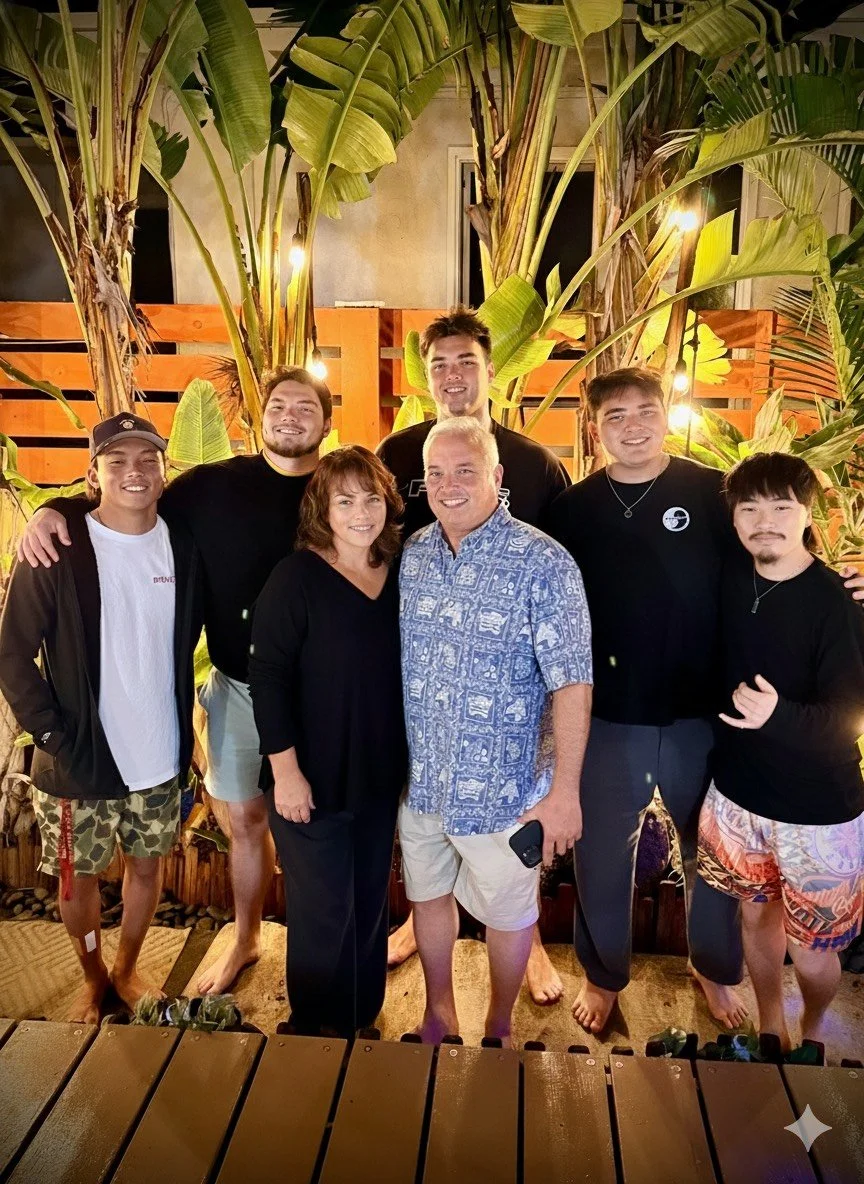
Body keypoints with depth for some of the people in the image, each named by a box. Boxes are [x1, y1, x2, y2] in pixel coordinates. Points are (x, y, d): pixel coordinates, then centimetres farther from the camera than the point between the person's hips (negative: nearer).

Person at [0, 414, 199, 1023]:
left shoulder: (183, 546, -2)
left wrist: (184, 733, 3)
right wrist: (53, 735, -15)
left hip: (160, 757, 3)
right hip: (79, 762, -3)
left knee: (147, 866, 19)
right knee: (79, 878, 15)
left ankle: (128, 969, 45)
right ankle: (93, 979, 42)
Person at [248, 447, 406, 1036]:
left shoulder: (400, 575, 1)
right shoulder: (297, 576, -14)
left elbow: (407, 674, 8)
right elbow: (269, 676, -15)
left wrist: (408, 761, 9)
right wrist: (286, 771, -17)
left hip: (381, 777, 5)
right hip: (314, 780, -5)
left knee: (370, 905, 19)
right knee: (324, 914, 10)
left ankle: (364, 1018, 42)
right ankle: (317, 1033, 35)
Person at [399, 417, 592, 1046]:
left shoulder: (544, 564, -17)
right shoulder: (412, 554, -1)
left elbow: (571, 684, -16)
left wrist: (565, 790, -17)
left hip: (501, 787, -4)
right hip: (420, 778, 5)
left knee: (507, 911, 16)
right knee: (429, 895, 22)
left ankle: (499, 1027, 43)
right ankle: (439, 1013, 48)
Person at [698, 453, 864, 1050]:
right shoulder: (731, 578, -4)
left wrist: (779, 714, -37)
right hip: (738, 792, 4)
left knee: (810, 950, 9)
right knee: (757, 913, 20)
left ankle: (813, 1032, 43)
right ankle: (772, 1031, 47)